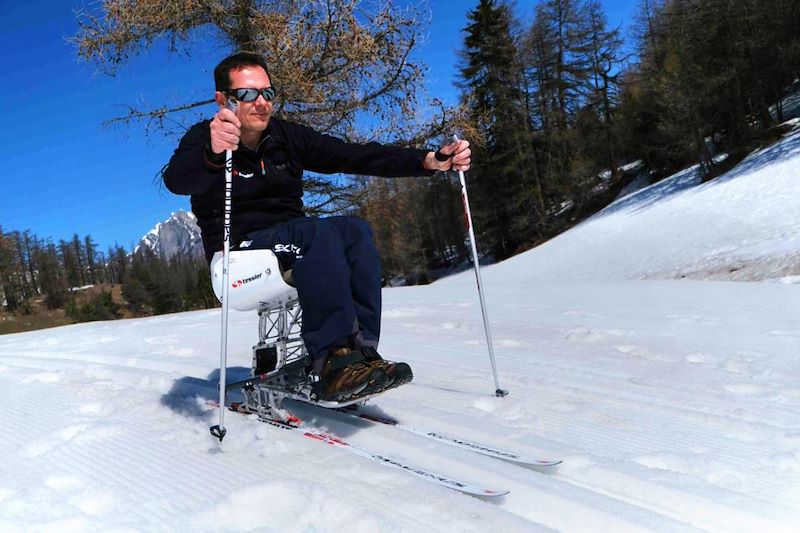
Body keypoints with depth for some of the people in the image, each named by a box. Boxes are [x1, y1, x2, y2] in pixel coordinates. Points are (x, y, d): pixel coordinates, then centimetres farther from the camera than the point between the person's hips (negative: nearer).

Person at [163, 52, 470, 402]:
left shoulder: (287, 136, 7)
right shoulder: (203, 139, -6)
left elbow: (352, 156, -3)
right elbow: (177, 181, -29)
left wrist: (426, 161, -16)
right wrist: (211, 153, -53)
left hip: (291, 240, 5)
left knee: (355, 229, -23)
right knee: (320, 232, -31)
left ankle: (360, 349, -31)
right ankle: (335, 358, -39)